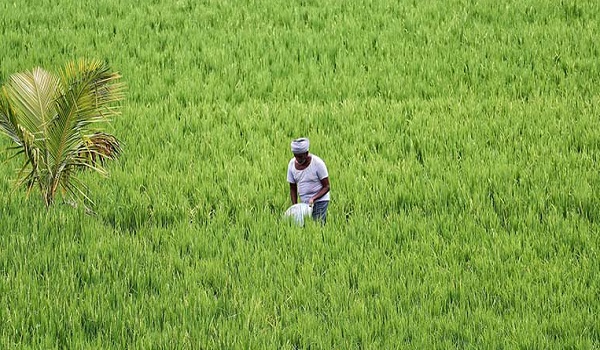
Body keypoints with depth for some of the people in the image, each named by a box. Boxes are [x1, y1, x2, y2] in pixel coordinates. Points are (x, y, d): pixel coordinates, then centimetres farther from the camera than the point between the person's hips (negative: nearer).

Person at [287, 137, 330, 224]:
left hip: (319, 201, -5)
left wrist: (313, 199, -23)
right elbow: (293, 188, 8)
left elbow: (326, 187, -10)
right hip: (304, 203, 5)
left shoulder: (318, 163, -14)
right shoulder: (292, 164, 0)